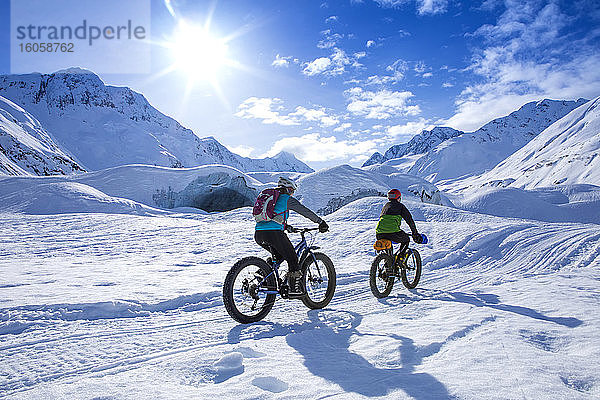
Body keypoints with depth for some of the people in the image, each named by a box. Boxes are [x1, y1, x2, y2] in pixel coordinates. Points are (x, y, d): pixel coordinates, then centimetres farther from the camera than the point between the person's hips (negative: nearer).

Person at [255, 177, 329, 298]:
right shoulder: (287, 199, 6)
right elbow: (306, 212, 6)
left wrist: (286, 226, 48)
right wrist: (321, 222, 14)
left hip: (258, 234, 7)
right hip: (273, 233, -7)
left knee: (279, 255, 28)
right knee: (292, 258, 9)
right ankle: (294, 288, 8)